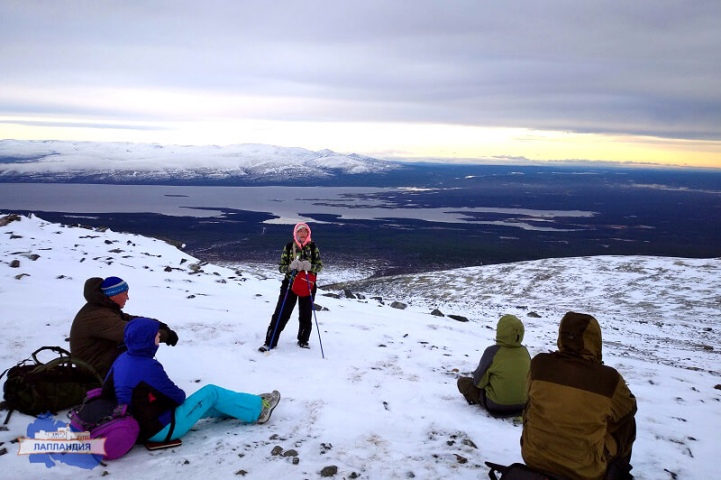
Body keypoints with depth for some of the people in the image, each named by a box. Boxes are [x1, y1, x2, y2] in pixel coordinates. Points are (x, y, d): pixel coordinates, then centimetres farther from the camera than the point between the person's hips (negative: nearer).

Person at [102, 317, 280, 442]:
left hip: (142, 426, 9)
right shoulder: (148, 367, -28)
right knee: (211, 393, 0)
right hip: (163, 429, -9)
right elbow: (176, 396, -16)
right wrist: (182, 395, 8)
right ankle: (257, 410, 15)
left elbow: (106, 391, 12)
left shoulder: (122, 359, 0)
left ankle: (251, 404, 31)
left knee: (208, 405, 19)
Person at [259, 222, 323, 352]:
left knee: (306, 315, 11)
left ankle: (303, 340, 30)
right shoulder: (289, 247, 0)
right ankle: (270, 342, 3)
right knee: (281, 313, -3)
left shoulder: (313, 247, 1)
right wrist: (290, 266, -22)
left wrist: (310, 266, -22)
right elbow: (281, 267, 0)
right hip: (290, 283, -1)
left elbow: (319, 266, -1)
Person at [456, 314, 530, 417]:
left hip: (497, 406, -5)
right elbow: (528, 378, 9)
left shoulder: (492, 351, -21)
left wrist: (476, 380, 13)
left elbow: (479, 381, -12)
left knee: (462, 381, 10)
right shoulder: (524, 351, -6)